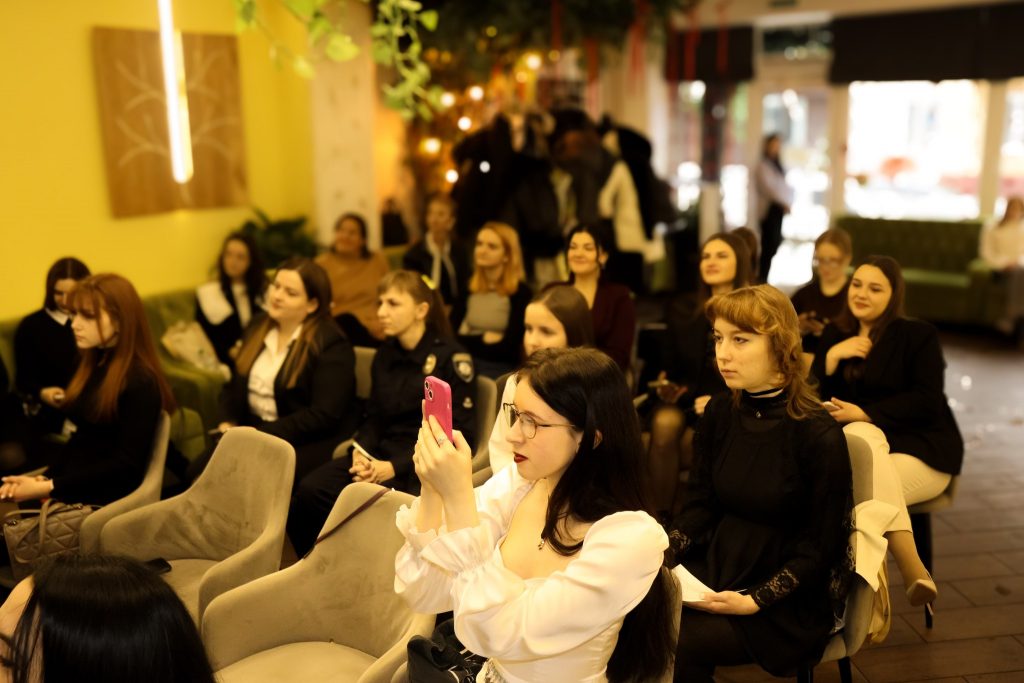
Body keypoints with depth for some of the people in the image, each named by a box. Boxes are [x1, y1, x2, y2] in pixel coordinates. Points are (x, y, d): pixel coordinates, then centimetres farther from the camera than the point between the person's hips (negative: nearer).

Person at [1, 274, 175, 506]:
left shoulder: (140, 381, -13)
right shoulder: (92, 362, 13)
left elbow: (126, 465, -16)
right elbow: (77, 438, 13)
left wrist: (49, 487, -19)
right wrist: (42, 477, -5)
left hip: (100, 501, -7)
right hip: (68, 486, 8)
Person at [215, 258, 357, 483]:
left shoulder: (331, 344, -11)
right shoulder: (259, 328, 12)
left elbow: (323, 416, -18)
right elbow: (234, 387, 18)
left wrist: (261, 435, -20)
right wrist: (227, 424, -2)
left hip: (310, 444, -6)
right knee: (198, 471, -18)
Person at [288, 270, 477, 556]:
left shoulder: (451, 358, -7)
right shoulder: (385, 354, 14)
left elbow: (458, 432, -10)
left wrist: (395, 467, -16)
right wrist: (361, 451, -4)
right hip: (379, 455, 6)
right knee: (309, 490, -19)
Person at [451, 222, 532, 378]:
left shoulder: (520, 292, -7)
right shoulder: (468, 288, 8)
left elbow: (509, 347, -10)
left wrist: (470, 343, -3)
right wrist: (483, 339, -6)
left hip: (500, 370, -4)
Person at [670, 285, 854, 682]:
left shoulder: (820, 436, -17)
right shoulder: (719, 412, 0)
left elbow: (821, 547, -12)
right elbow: (701, 504, 6)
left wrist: (755, 601, -20)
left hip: (791, 599, -4)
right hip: (717, 568, 5)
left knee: (680, 645, -24)